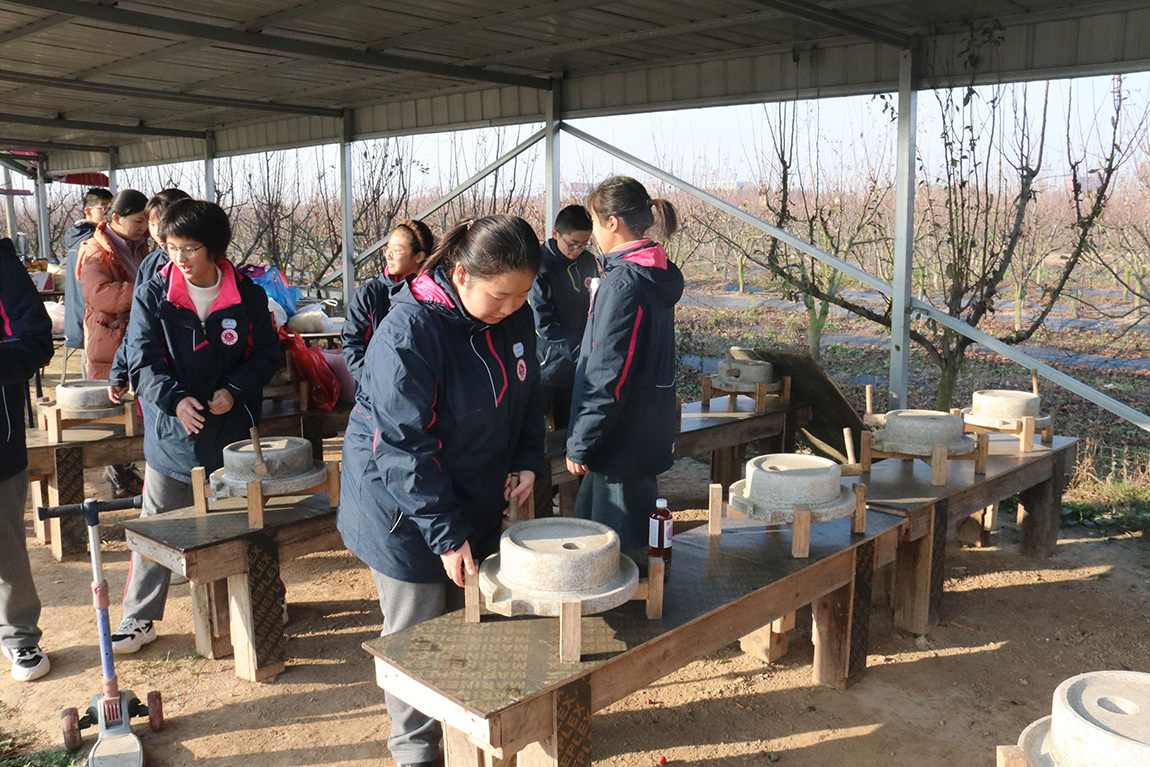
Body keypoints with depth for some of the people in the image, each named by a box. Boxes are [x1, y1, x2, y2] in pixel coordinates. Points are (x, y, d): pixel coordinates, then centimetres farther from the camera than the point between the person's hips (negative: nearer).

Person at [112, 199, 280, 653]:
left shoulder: (248, 297, -4)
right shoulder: (152, 296, -5)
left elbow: (267, 356, 2)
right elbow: (143, 361, -8)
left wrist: (234, 391, -15)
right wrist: (175, 399, -26)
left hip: (232, 431, 1)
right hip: (172, 433, 0)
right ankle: (139, 619, 20)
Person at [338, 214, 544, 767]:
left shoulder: (515, 317, -5)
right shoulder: (409, 330, -26)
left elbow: (527, 396, 11)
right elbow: (404, 446, -25)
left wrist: (528, 462, -4)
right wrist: (445, 534, -25)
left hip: (476, 503, 6)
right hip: (405, 510, -6)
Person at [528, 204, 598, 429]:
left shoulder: (588, 261, 4)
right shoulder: (539, 267, -14)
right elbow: (544, 325, -17)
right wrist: (580, 350, -24)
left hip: (578, 368, 5)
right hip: (547, 366, -5)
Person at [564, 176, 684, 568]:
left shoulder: (623, 283, -20)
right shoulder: (658, 277, 9)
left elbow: (608, 378, -22)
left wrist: (580, 444, -16)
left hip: (622, 444, -10)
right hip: (648, 437, 10)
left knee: (618, 553, 2)